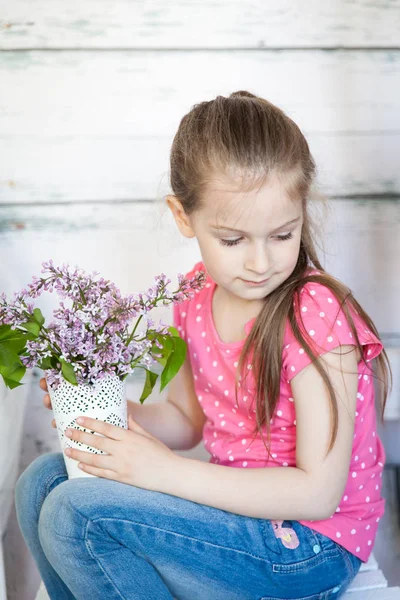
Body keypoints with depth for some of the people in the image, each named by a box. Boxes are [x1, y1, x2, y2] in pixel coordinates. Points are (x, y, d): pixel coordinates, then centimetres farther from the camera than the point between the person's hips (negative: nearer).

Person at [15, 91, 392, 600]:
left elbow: (318, 492, -23)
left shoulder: (318, 318, -24)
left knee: (77, 510, -21)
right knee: (42, 482, 3)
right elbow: (186, 420, 11)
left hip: (311, 545, -7)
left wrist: (168, 471, -26)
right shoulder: (199, 296, -2)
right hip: (238, 496, 7)